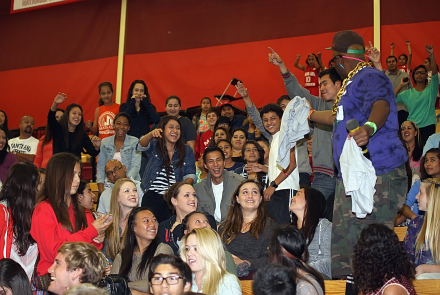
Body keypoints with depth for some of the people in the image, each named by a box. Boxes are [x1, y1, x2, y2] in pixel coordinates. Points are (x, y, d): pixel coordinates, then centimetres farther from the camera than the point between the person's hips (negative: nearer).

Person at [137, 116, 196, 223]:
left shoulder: (187, 150, 12)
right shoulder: (154, 145, 9)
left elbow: (190, 174, 7)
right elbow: (142, 146, -14)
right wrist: (151, 134, -37)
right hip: (152, 196, -1)